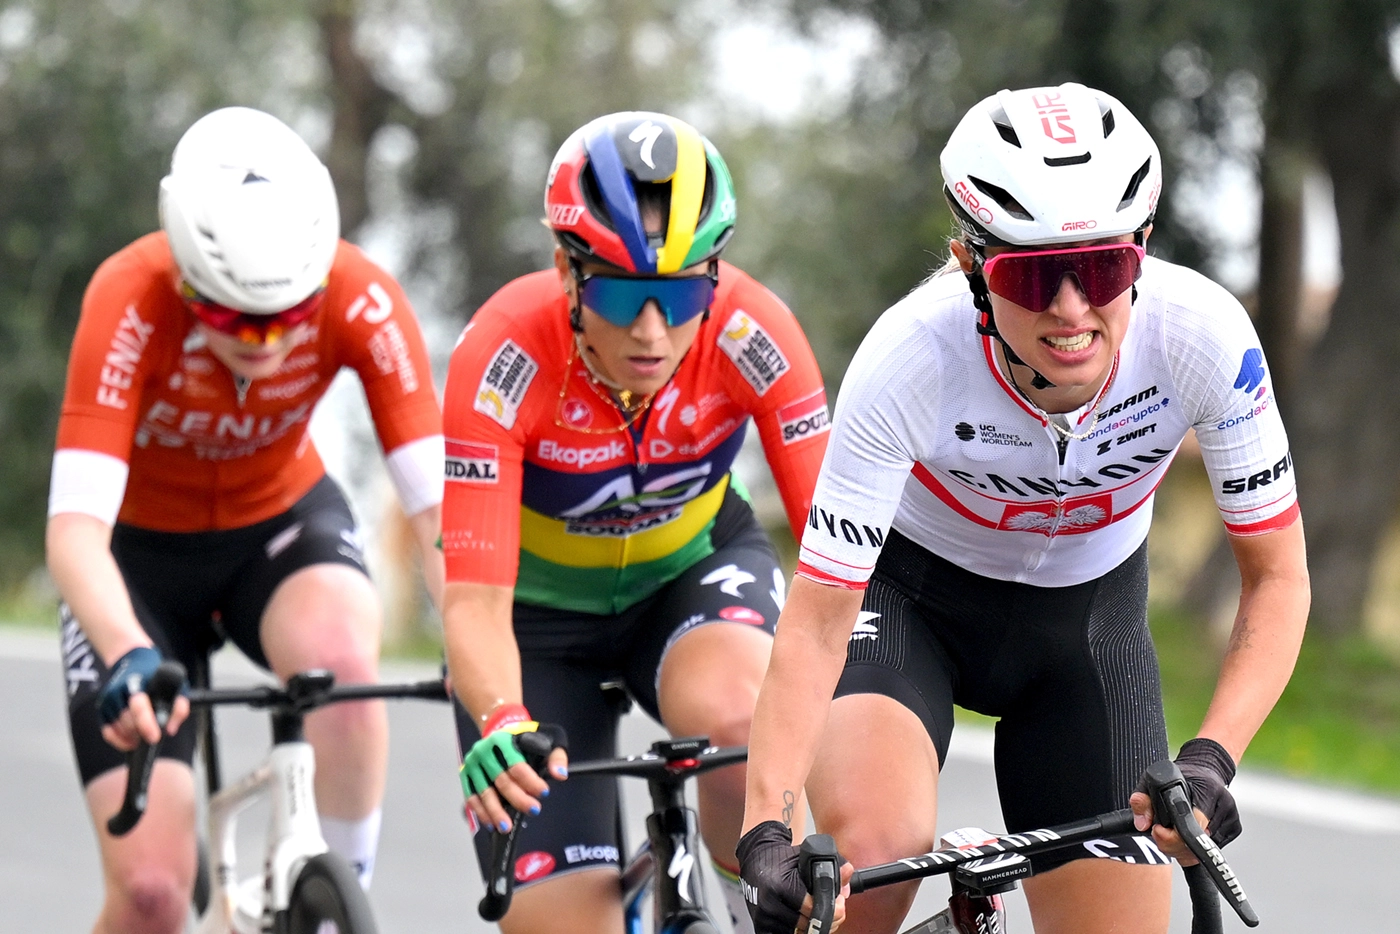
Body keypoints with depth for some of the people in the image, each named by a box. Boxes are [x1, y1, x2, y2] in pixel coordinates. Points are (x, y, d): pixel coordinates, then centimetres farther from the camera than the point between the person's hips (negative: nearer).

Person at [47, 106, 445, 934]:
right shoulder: (130, 301, -32)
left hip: (283, 524, 1)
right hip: (143, 549, -1)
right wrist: (128, 658, -57)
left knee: (343, 661, -35)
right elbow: (76, 525, -39)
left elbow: (439, 503, -30)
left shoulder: (361, 300, -27)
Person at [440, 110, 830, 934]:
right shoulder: (506, 356, -32)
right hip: (542, 609, -1)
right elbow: (475, 602, -34)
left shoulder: (751, 334, -28)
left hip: (694, 568, 1)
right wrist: (502, 723, -55)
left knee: (729, 713, -36)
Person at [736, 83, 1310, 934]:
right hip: (908, 587, -3)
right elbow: (817, 622, -31)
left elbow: (1279, 577, -18)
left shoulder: (1204, 337, -30)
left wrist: (1210, 759, -33)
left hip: (1086, 612, 3)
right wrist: (765, 833, -43)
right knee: (876, 850, -32)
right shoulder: (913, 359, -34)